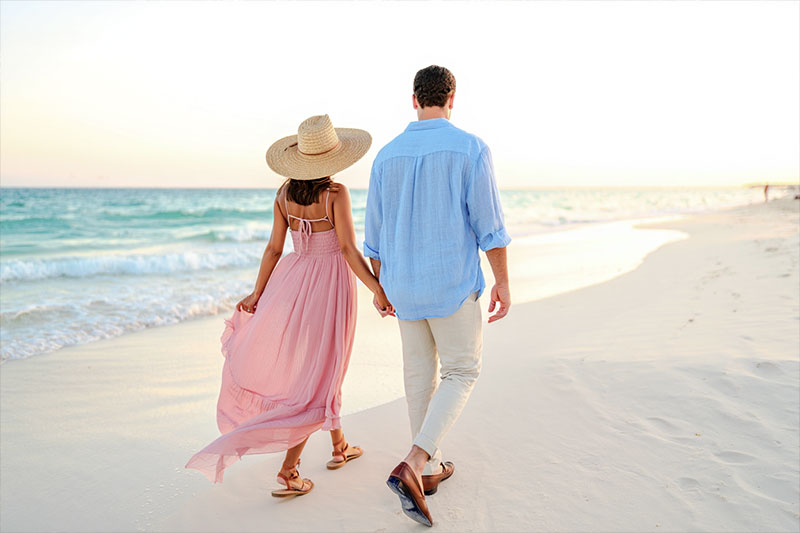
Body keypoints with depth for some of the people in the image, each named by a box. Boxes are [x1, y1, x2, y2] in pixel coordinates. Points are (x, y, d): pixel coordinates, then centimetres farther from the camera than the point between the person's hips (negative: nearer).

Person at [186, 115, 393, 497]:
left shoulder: (284, 194, -1)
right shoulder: (336, 193, -15)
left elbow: (274, 248, 2)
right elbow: (348, 249, -19)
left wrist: (257, 294, 10)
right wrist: (377, 290, -12)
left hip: (294, 279, 6)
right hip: (329, 282, -6)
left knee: (321, 362, 23)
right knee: (319, 374, 4)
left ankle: (339, 445, 37)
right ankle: (288, 472, 5)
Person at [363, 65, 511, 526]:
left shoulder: (388, 155, 4)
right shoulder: (471, 149, -9)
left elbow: (375, 234, 7)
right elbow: (489, 225, -12)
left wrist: (380, 287, 17)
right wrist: (503, 283, -2)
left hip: (404, 283, 5)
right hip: (453, 283, -5)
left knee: (419, 373, 16)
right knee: (462, 371, 8)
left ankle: (430, 469, 29)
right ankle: (413, 465, -7)